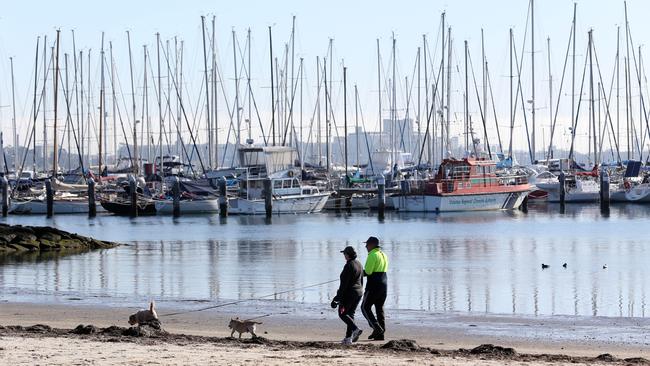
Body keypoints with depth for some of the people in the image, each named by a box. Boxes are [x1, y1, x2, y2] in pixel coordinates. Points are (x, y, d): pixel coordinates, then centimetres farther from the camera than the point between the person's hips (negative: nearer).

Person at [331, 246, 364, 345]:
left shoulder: (348, 266, -18)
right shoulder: (359, 264, 9)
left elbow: (344, 283, -20)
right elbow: (361, 280, 17)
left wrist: (338, 297, -17)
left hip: (349, 293, -8)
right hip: (358, 292, 8)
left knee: (342, 313, 3)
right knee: (350, 314, 12)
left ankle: (356, 329, -16)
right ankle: (348, 337, 9)